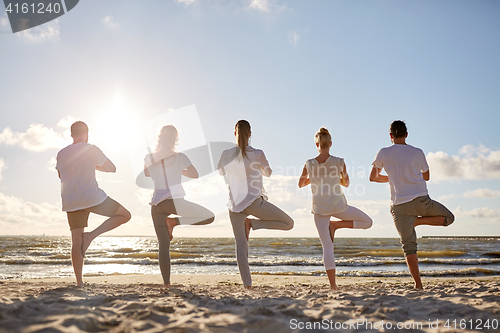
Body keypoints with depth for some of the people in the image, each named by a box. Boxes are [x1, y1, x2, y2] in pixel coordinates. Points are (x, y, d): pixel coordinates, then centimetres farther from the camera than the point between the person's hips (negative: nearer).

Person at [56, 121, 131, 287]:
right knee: (125, 215, 10)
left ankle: (79, 281, 9)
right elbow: (112, 168, 4)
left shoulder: (61, 154, 11)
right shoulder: (91, 149, -3)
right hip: (92, 197, -5)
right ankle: (91, 235, -4)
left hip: (71, 203, 5)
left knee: (76, 241, 11)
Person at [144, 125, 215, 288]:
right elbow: (195, 175, 12)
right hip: (175, 201, -4)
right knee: (209, 217, 9)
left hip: (156, 204, 4)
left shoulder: (149, 158, 8)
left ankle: (166, 282, 0)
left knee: (163, 245, 7)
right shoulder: (179, 157, 0)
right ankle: (173, 222, -2)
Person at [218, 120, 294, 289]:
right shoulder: (257, 154, -8)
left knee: (240, 244, 10)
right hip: (255, 202, -4)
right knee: (288, 223, 8)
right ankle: (252, 223, 0)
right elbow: (268, 172, 10)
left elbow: (221, 171, 19)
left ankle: (247, 283, 4)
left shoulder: (227, 154, -1)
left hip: (235, 204, 4)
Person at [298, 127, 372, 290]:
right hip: (338, 206, -2)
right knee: (367, 222, 19)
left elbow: (300, 184, 9)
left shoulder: (309, 164, -6)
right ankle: (336, 225, 4)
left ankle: (333, 285, 3)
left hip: (320, 209, 2)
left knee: (327, 247, 7)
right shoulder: (339, 162, -8)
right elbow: (346, 183, 7)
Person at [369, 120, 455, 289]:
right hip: (421, 200, 0)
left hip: (399, 206, 1)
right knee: (448, 218, 22)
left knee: (408, 245, 6)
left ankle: (418, 283, -3)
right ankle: (417, 221, -1)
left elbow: (373, 177, 10)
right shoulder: (418, 153, 6)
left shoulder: (384, 153, 2)